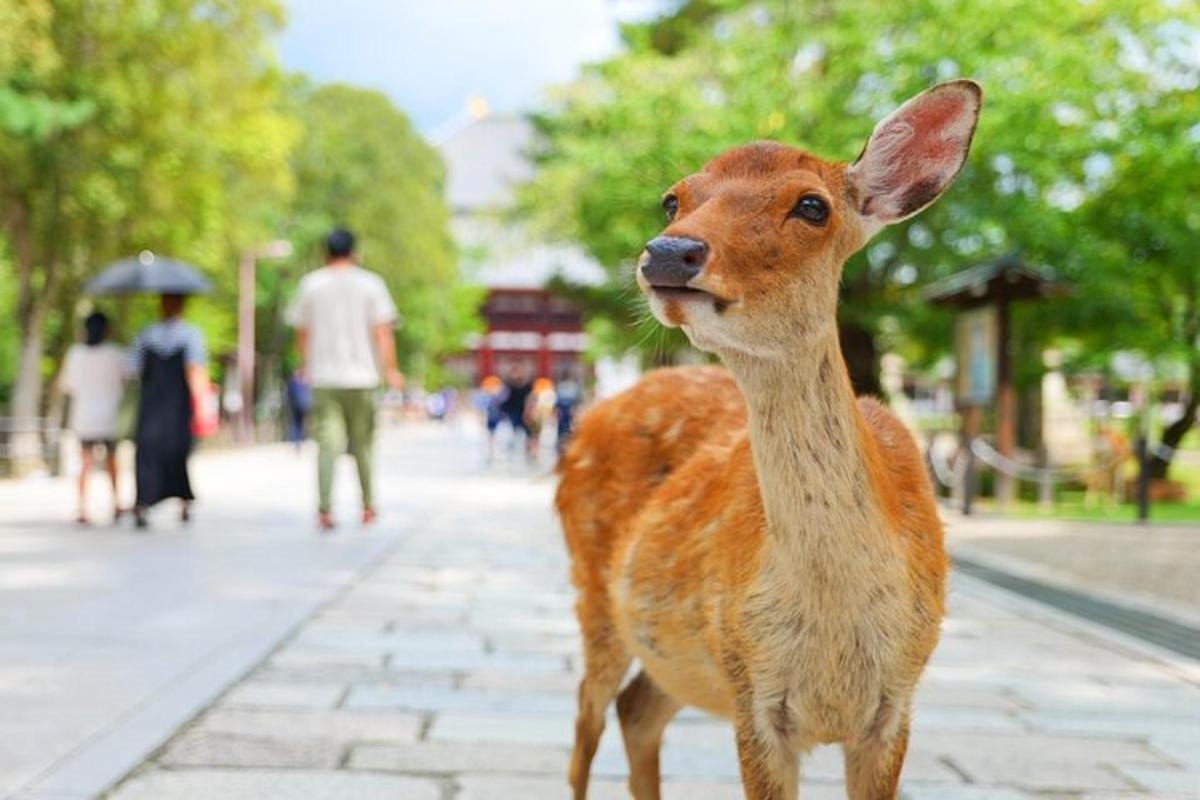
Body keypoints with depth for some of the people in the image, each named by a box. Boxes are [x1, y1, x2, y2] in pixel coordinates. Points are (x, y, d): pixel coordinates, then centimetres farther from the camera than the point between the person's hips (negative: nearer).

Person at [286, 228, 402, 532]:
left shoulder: (311, 284, 5)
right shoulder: (371, 284, 1)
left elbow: (301, 331, 9)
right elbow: (383, 332, -4)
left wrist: (305, 364, 23)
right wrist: (391, 370, -1)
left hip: (323, 377, 0)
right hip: (361, 376, 0)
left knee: (328, 444, -4)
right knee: (362, 444, 12)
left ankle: (325, 507, -18)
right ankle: (367, 505, 21)